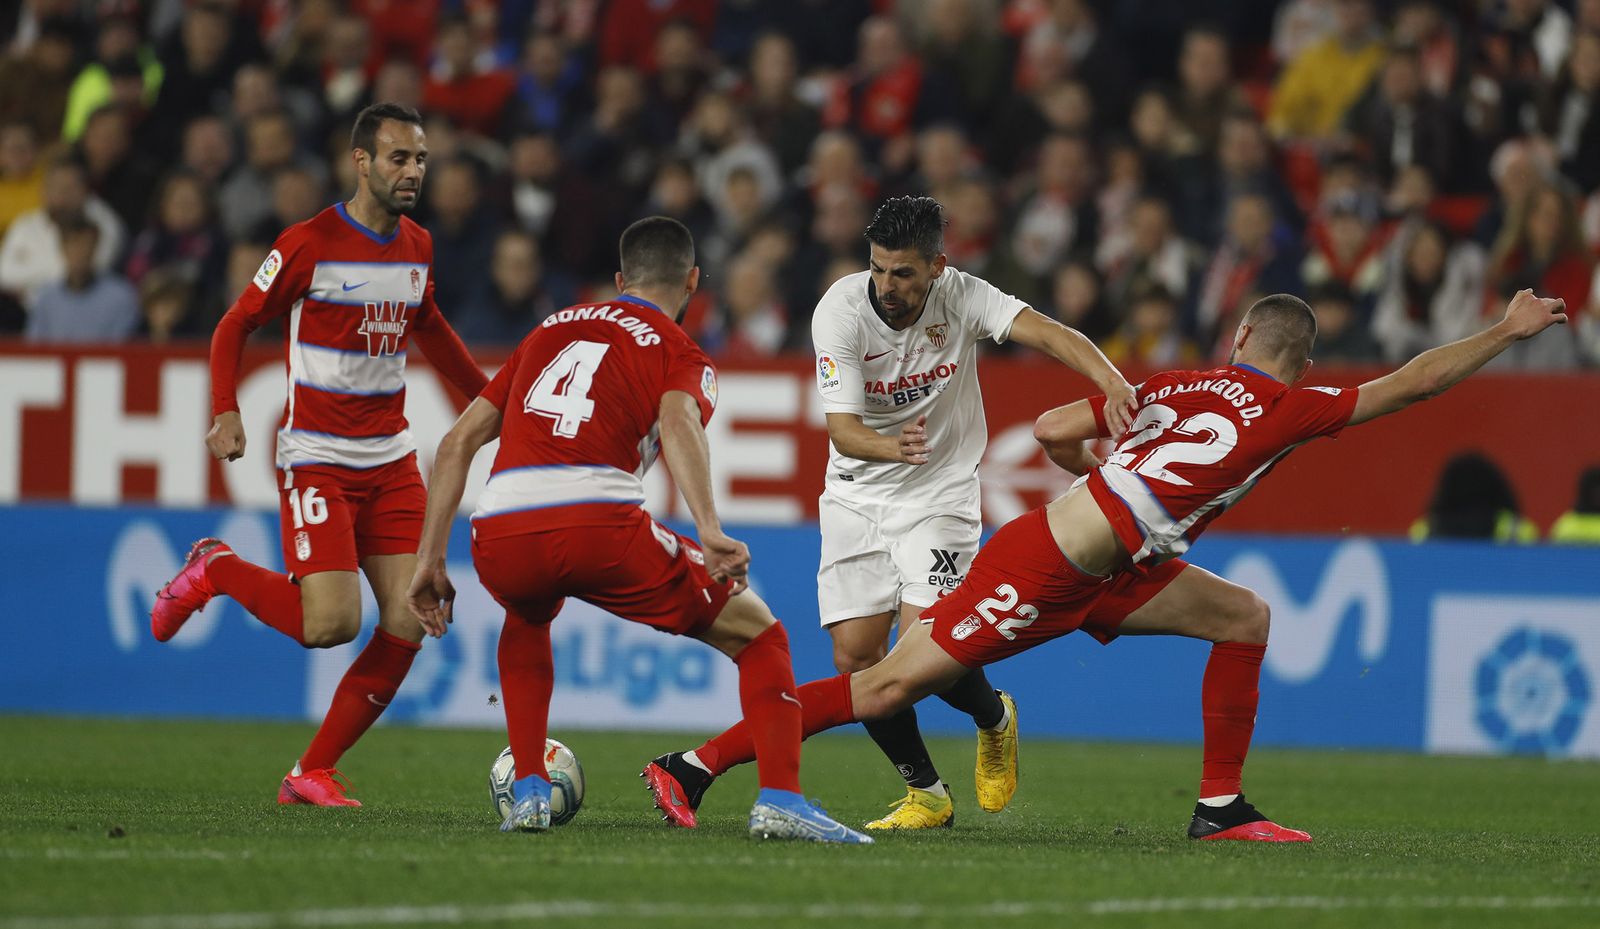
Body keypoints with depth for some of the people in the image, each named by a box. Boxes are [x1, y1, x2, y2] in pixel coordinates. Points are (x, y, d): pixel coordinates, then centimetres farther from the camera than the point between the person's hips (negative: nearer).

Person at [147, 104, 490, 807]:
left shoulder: (418, 247, 9)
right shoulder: (309, 244, -10)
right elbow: (235, 326, -2)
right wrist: (227, 412, -17)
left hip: (391, 459, 6)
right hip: (316, 459, -6)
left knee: (409, 623, -6)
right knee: (332, 624, -18)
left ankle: (312, 773, 6)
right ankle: (214, 571, 11)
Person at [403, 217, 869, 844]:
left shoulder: (547, 332, 30)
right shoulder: (680, 353, 15)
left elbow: (457, 443, 27)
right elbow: (677, 423, -10)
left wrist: (430, 561, 29)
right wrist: (711, 534, -22)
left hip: (499, 533, 4)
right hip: (600, 526, -4)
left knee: (527, 621, 41)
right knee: (758, 637, 14)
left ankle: (528, 793, 28)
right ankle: (779, 801, -4)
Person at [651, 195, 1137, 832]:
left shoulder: (962, 298, -16)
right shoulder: (841, 310, -18)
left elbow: (1047, 333, -30)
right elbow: (842, 428, -24)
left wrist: (1112, 383, -50)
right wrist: (892, 447, -47)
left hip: (940, 493, -1)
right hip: (856, 494, 2)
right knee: (855, 656, -7)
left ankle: (994, 718, 15)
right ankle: (926, 795, 13)